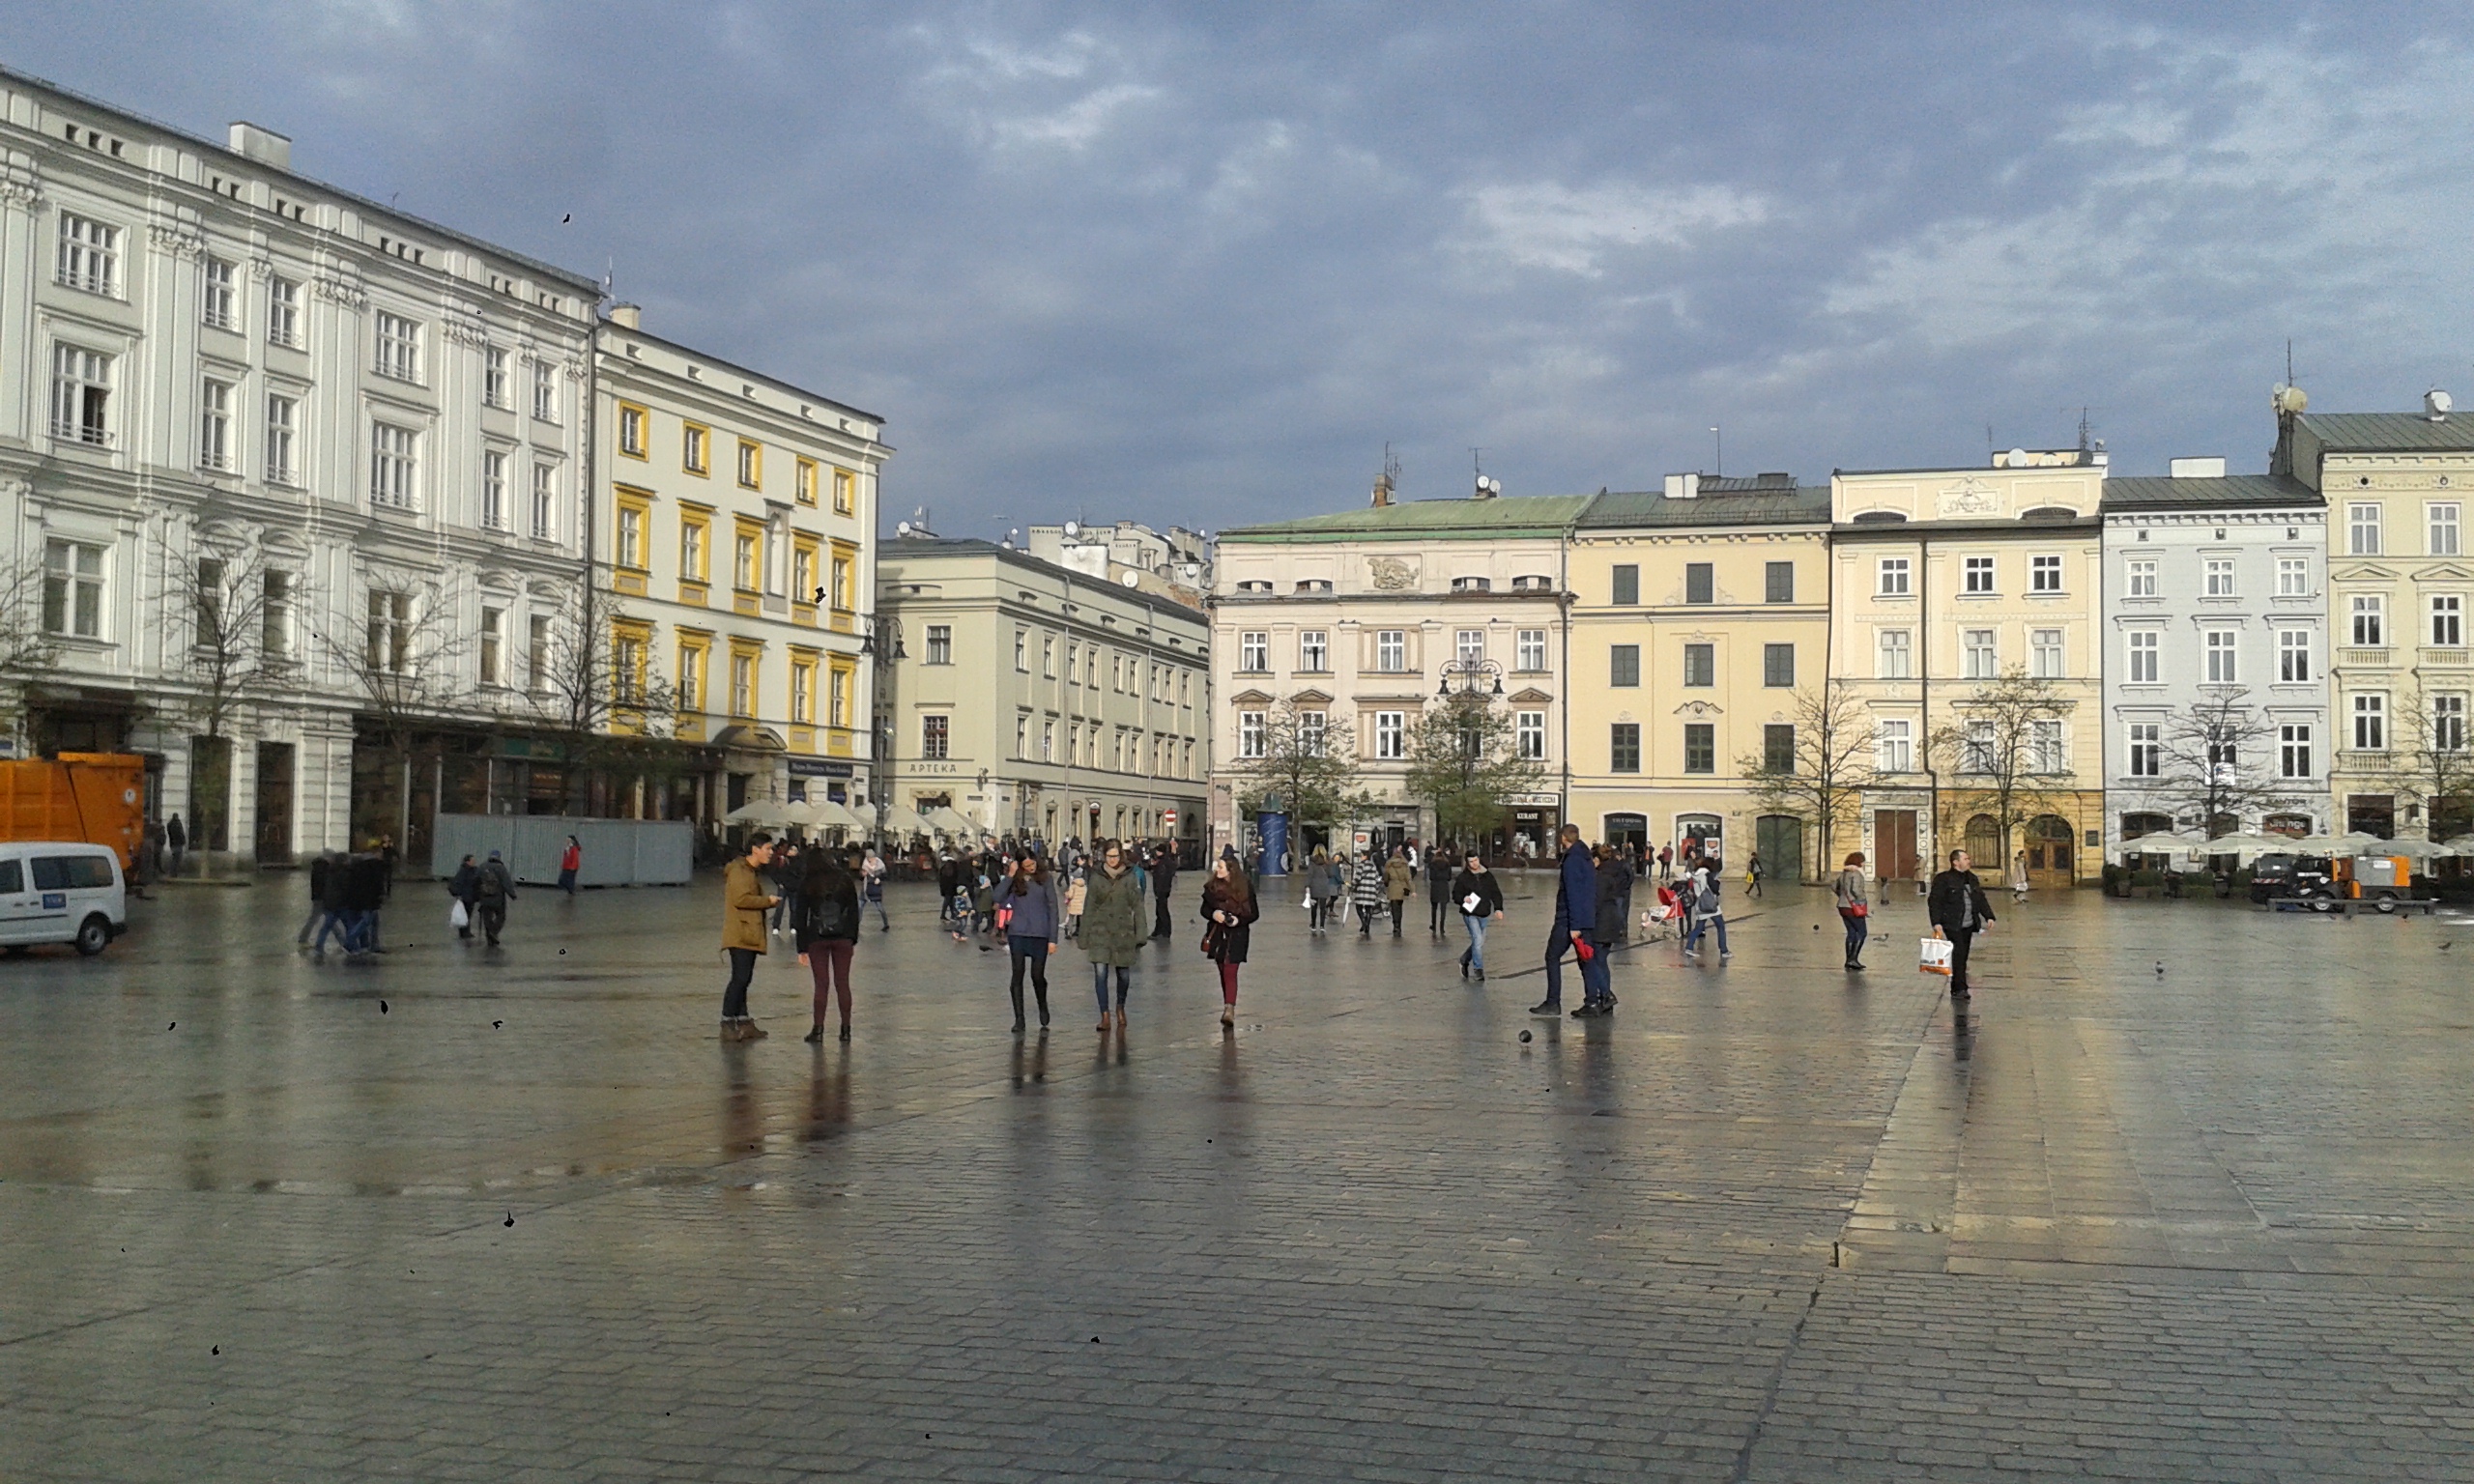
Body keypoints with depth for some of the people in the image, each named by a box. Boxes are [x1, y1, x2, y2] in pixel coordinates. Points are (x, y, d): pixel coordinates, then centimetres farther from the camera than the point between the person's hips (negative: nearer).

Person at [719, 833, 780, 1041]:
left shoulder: (754, 871, 21)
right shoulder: (739, 870, -12)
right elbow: (741, 899, -22)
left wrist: (768, 902, 8)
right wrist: (768, 901, -14)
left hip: (750, 934, 10)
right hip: (740, 935, -10)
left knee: (743, 979, 11)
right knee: (740, 978, -12)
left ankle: (744, 1023, 14)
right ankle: (727, 1024, -10)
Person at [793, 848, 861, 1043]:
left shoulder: (807, 884, 2)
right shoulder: (845, 880, 6)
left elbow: (801, 916, 0)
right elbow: (854, 911, 6)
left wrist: (802, 948, 2)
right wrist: (853, 938, 11)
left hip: (817, 939, -1)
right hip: (843, 938, 1)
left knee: (821, 984, 1)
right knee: (842, 983, 6)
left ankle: (818, 1030, -1)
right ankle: (846, 1029, 8)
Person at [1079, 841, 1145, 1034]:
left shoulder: (1131, 877, 0)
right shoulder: (1096, 877, 1)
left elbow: (1137, 906, 0)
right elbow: (1088, 908, 4)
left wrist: (1140, 935, -5)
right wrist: (1084, 936, 3)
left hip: (1123, 931, 0)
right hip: (1100, 931, 0)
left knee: (1124, 974, 10)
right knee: (1100, 973, -11)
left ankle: (1120, 1008, 36)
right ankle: (1104, 1016, -5)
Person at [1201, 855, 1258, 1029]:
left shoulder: (1245, 887, -8)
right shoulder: (1212, 886, 2)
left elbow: (1253, 914, -4)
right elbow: (1204, 909, 7)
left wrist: (1238, 920, -22)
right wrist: (1213, 913, -16)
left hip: (1237, 935, -4)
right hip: (1217, 935, 4)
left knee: (1230, 973, -14)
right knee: (1223, 972, 11)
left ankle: (1229, 1010, -20)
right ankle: (1228, 1007, 21)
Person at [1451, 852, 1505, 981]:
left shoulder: (1488, 876, 4)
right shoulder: (1463, 878, -4)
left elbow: (1496, 893, 6)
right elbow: (1456, 894, 0)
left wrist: (1498, 908, -5)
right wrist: (1463, 899, -22)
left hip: (1484, 915, 4)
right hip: (1470, 914, -4)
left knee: (1478, 942, 12)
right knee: (1478, 940, -14)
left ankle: (1464, 960, 36)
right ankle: (1478, 969, -3)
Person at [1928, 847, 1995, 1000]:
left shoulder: (1972, 878, 17)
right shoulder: (1943, 879, -6)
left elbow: (1981, 900, 23)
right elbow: (1934, 901, -10)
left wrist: (1989, 916, 11)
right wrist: (1936, 922, -18)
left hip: (1968, 925, 7)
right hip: (1952, 925, -7)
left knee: (1962, 957, 7)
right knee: (1959, 954, -16)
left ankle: (1956, 990, 13)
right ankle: (1960, 988, -15)